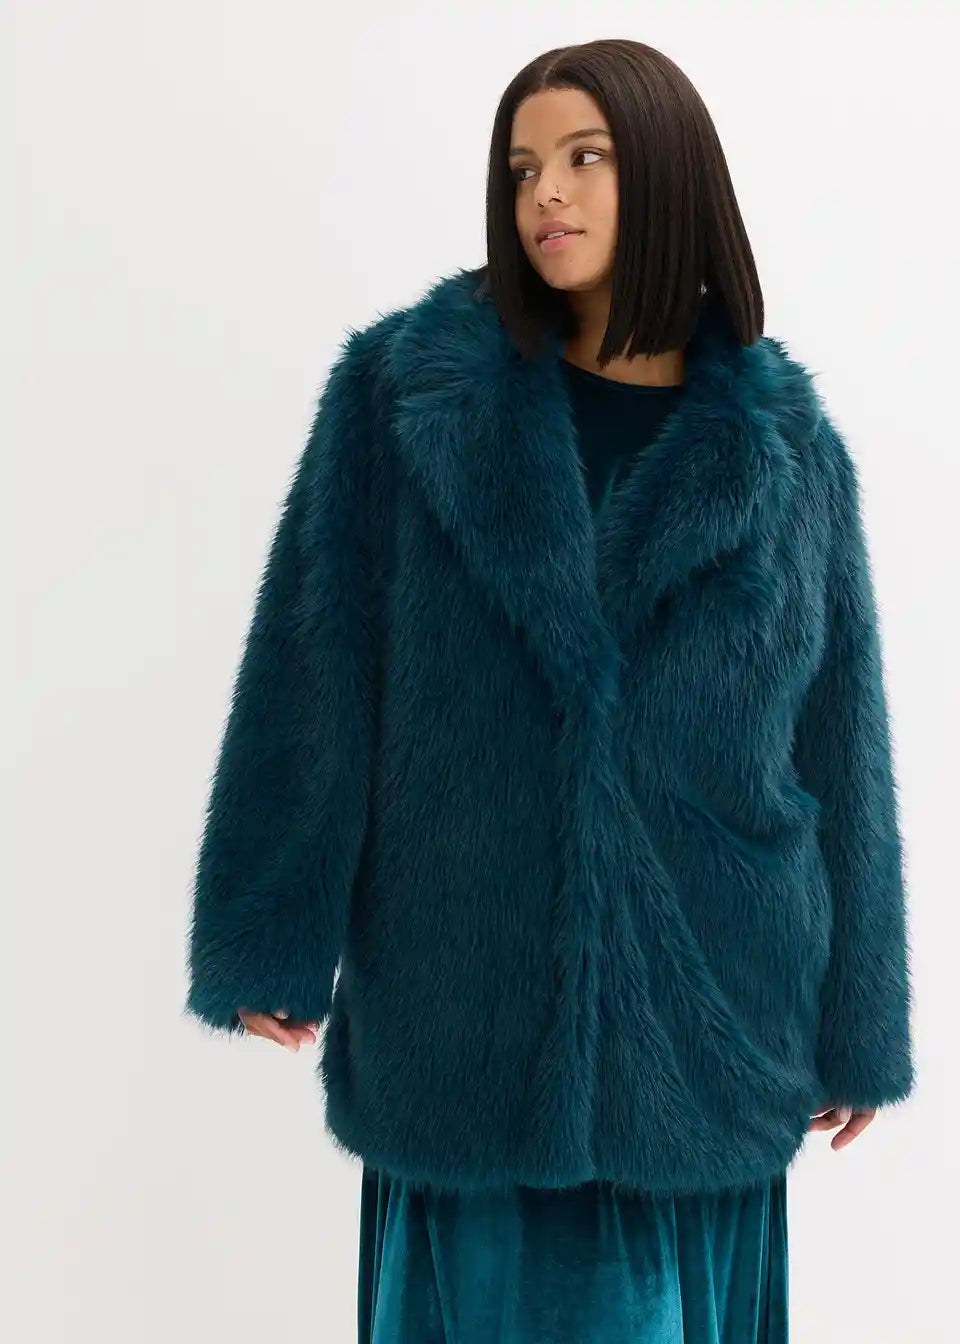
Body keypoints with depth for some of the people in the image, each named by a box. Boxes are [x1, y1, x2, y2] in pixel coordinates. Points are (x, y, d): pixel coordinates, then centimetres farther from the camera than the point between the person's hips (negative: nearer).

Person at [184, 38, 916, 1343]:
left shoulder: (789, 445, 0)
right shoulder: (404, 386, -2)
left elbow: (840, 747, 3)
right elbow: (308, 673, -3)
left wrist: (856, 1021, 5)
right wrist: (274, 941, -6)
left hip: (705, 1008, 1)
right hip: (464, 1002, 0)